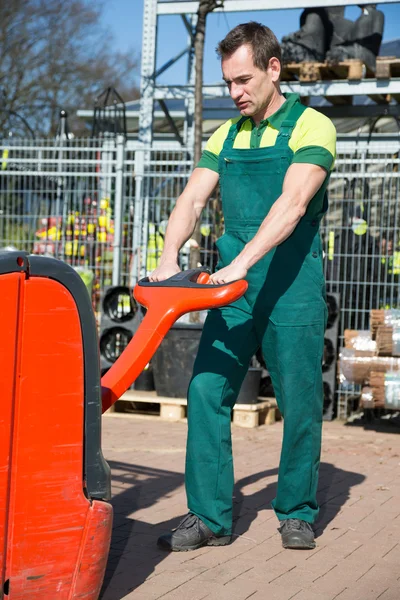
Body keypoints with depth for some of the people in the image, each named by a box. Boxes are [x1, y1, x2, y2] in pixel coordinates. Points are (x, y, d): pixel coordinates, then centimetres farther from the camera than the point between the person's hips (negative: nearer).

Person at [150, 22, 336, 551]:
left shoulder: (311, 127, -5)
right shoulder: (225, 137, 13)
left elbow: (290, 206, -19)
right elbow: (192, 200, 4)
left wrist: (241, 263, -29)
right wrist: (168, 260, -14)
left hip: (292, 287, -5)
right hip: (232, 287, 5)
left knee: (300, 403, 3)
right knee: (207, 393, -3)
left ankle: (297, 513, 19)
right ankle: (210, 517, 5)